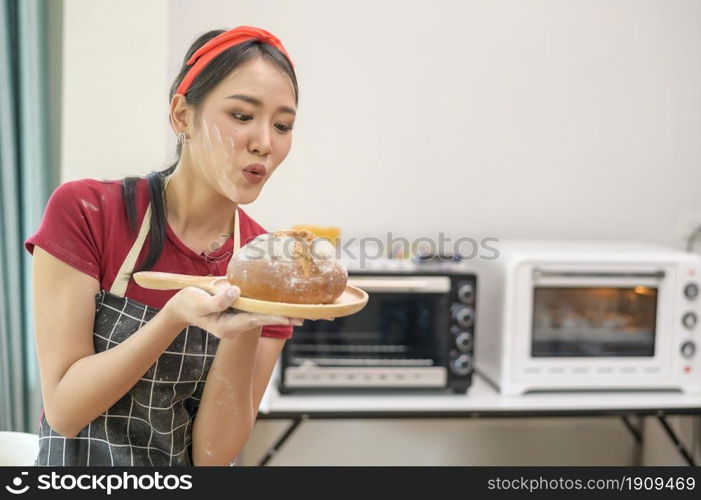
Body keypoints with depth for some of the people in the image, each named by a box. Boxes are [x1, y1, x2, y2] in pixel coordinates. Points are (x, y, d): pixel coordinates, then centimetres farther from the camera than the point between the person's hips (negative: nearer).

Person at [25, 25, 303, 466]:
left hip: (197, 484, 1)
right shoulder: (84, 211, -12)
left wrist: (246, 329, -23)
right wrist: (177, 315, -26)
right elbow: (63, 410, -13)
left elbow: (214, 453, -8)